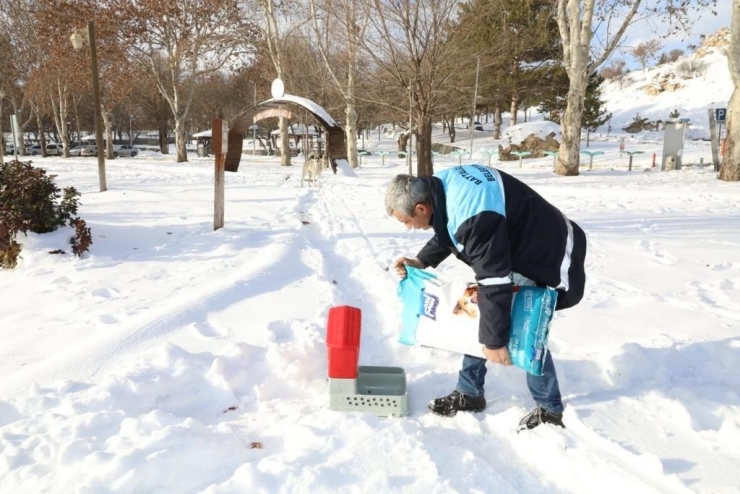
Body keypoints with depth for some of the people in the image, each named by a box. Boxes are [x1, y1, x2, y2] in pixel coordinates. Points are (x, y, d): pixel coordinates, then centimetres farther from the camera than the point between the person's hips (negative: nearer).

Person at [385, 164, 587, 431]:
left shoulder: (475, 217, -39)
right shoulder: (443, 186, -10)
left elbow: (494, 283, -34)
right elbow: (446, 232, 11)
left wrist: (494, 339, -26)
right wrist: (421, 262, 0)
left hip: (548, 260, -9)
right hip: (516, 251, 10)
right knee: (475, 317, 9)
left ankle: (550, 409, 18)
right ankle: (469, 393, 21)